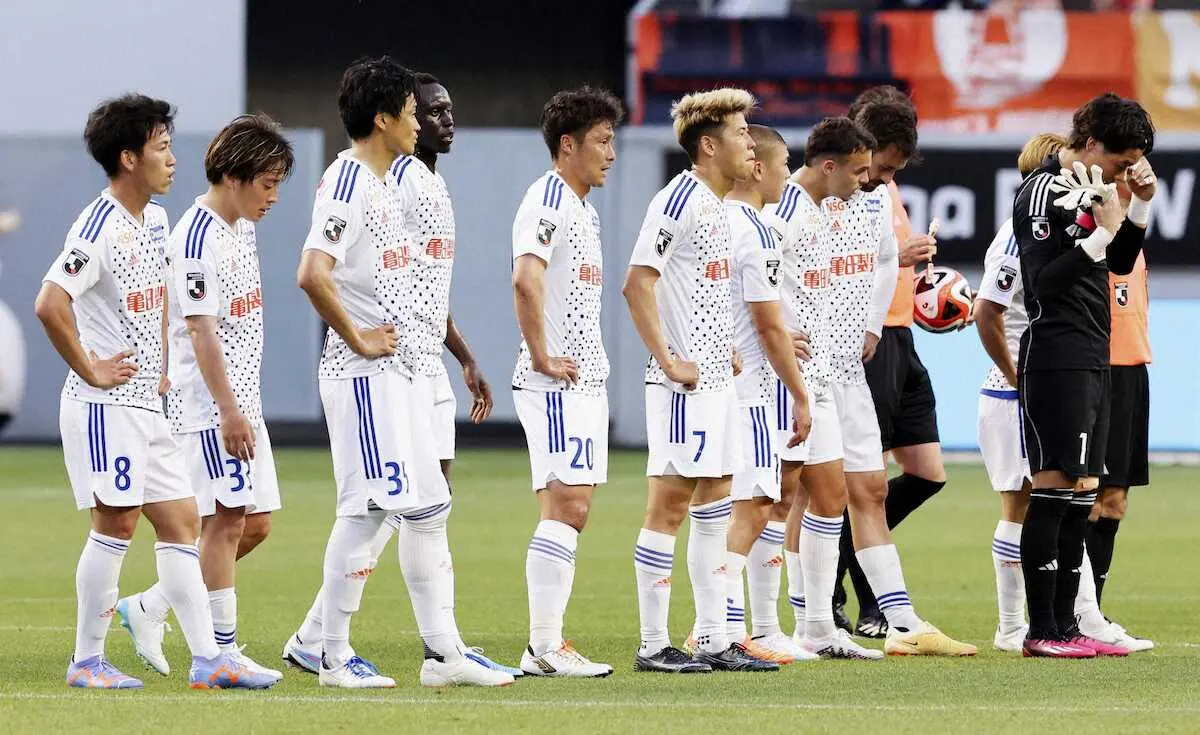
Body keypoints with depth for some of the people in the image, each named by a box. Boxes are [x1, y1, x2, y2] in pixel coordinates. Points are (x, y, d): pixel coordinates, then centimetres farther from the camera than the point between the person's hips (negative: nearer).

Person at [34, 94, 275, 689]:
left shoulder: (155, 221, 12)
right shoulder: (100, 227, -17)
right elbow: (50, 304, -27)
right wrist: (89, 370, -19)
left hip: (146, 405, 9)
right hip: (106, 403, -9)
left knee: (180, 521, 6)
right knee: (116, 524, -7)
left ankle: (207, 657, 5)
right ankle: (87, 661, 2)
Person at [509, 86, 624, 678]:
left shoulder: (585, 209, 19)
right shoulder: (547, 200, -12)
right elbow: (526, 280, -27)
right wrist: (542, 358, -22)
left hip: (585, 380, 10)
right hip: (556, 383, -10)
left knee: (570, 511, 9)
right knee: (565, 507, -12)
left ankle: (547, 643, 11)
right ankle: (544, 647, -13)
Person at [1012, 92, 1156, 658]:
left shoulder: (1092, 188, 17)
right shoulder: (1044, 191, -11)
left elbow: (1121, 263, 23)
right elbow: (1044, 280, -19)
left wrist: (1140, 205, 10)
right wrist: (1103, 232, -22)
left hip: (1093, 358, 10)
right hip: (1056, 354, -10)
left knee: (1083, 492, 9)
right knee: (1054, 489, -10)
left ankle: (1065, 626, 12)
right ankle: (1042, 631, -9)